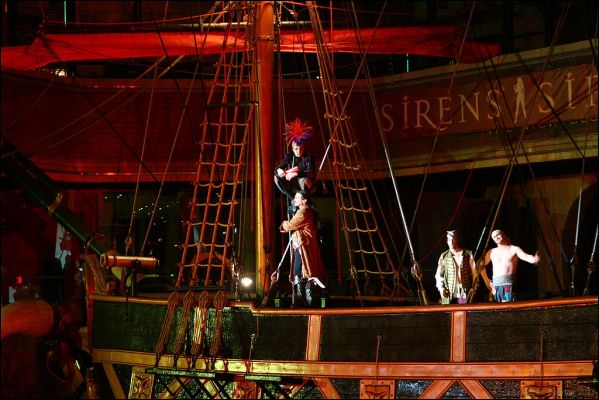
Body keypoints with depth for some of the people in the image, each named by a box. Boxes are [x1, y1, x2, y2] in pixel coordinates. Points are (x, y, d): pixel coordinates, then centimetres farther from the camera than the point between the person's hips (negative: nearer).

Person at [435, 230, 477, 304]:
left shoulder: (467, 254, 6)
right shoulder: (444, 256, 6)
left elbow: (474, 273, 9)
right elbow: (438, 275, 11)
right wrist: (441, 288, -4)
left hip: (465, 295, 0)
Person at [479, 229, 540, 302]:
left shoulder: (514, 249, 7)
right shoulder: (492, 252, 18)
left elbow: (526, 257, -11)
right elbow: (482, 265, 30)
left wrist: (534, 260, -34)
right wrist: (487, 281, 23)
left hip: (508, 283, -4)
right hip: (496, 285, 4)